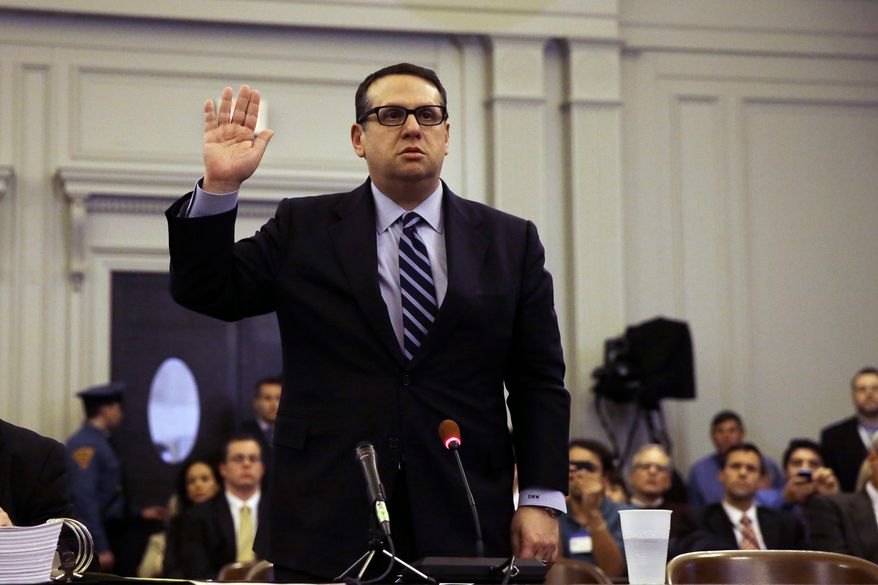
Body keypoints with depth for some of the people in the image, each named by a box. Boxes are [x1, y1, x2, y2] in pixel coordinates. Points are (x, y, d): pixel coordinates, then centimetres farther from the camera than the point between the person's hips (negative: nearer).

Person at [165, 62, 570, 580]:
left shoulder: (511, 242, 10)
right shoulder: (303, 229, 9)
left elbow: (540, 382, 7)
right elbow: (205, 291, 5)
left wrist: (542, 499, -2)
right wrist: (218, 188, -9)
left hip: (464, 529, 1)